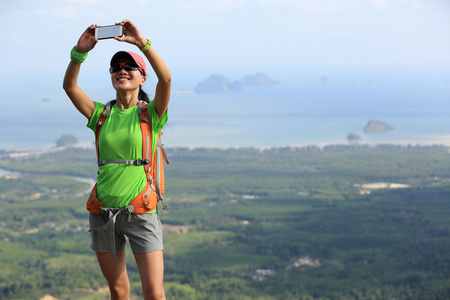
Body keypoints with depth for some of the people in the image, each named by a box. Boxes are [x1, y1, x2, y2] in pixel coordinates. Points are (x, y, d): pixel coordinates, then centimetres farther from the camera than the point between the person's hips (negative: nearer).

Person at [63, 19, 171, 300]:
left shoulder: (150, 114, -1)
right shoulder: (102, 114, 8)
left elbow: (166, 78, -20)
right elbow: (69, 86, -6)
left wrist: (142, 42, -26)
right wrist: (80, 51, -20)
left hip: (140, 211, -3)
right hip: (104, 211, 4)